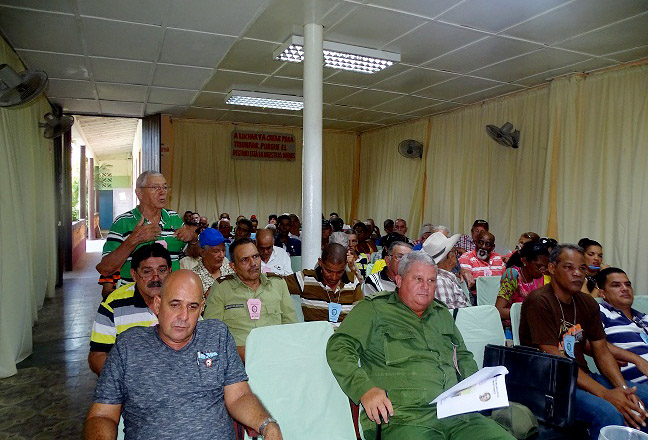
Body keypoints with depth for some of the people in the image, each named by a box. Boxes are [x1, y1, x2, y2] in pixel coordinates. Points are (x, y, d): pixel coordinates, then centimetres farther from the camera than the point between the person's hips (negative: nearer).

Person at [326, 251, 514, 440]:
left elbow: (463, 355, 34)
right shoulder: (374, 309, 3)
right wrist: (365, 389, -20)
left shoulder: (443, 314, 24)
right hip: (403, 417, -5)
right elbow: (340, 347, -5)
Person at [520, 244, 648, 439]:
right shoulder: (539, 301, -16)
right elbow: (555, 361, -19)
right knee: (608, 413, -30)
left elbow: (601, 352, 9)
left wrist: (623, 389, -9)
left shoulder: (588, 303, 10)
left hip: (583, 377, 8)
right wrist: (605, 394, -23)